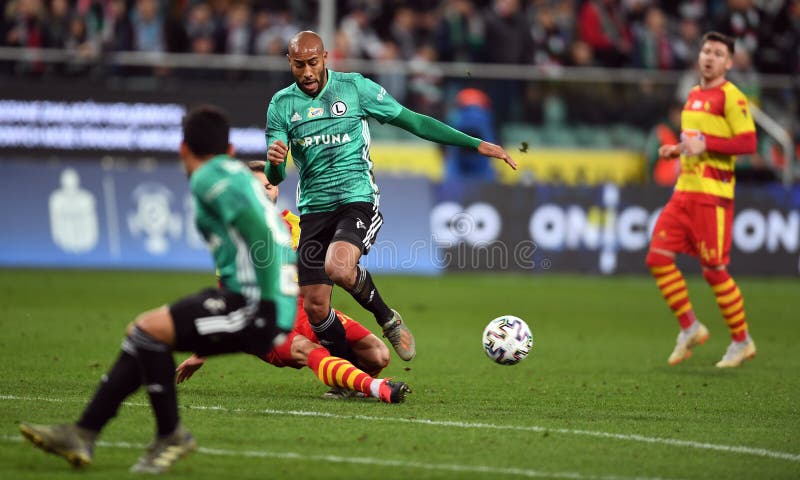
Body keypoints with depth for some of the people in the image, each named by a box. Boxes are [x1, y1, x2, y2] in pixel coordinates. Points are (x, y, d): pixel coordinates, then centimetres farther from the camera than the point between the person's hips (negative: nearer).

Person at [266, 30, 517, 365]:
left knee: (338, 267, -32)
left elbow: (413, 121, 4)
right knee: (314, 307, -2)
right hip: (313, 209, 3)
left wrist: (477, 144, 1)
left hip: (357, 200, -3)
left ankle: (387, 318, -3)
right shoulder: (281, 105, 4)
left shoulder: (354, 87, -1)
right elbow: (275, 178, 2)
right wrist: (274, 162, -24)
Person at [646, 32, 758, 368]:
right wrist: (677, 150, 10)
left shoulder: (730, 97, -9)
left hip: (712, 194, -8)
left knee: (714, 270, -6)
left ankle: (742, 341, 9)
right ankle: (690, 328, 10)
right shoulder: (694, 95, 17)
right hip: (684, 189, 8)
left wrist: (704, 144, -22)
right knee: (658, 257, -1)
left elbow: (748, 143, -17)